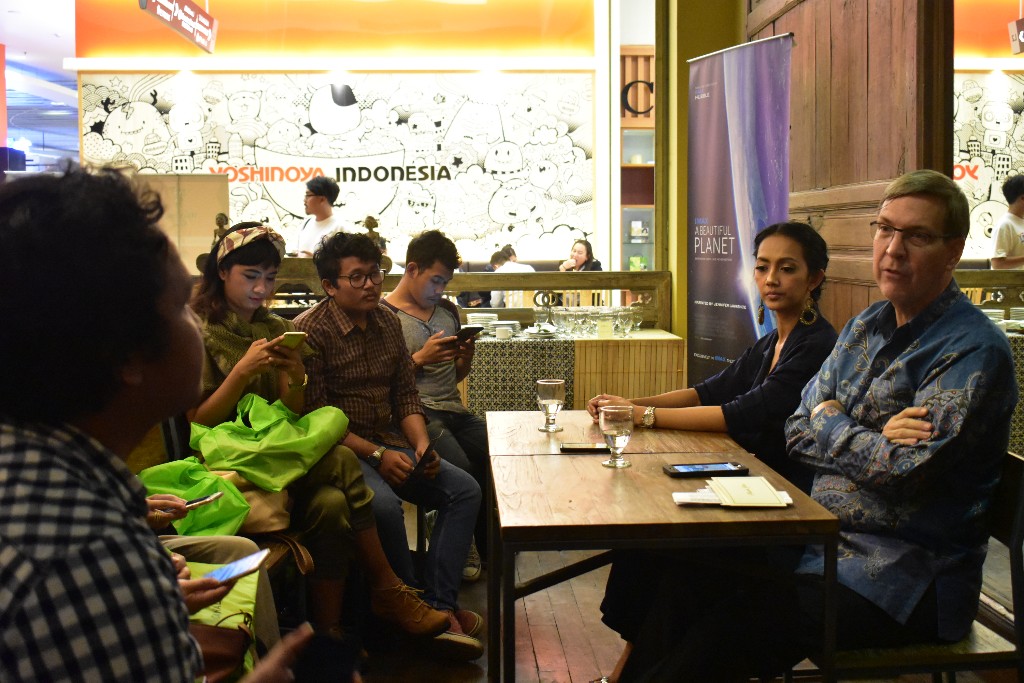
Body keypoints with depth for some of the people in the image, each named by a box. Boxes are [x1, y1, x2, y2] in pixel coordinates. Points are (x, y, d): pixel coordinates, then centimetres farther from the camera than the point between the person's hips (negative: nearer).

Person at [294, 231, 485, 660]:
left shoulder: (387, 321, 10)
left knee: (465, 489, -10)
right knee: (384, 504, -34)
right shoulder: (310, 330, -11)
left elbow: (406, 395, 13)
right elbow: (314, 418, -14)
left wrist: (421, 444, -5)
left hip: (390, 444, 7)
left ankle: (439, 607, -15)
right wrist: (375, 454, -18)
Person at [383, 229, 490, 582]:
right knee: (462, 470, -30)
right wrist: (420, 359, -13)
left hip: (454, 410, 6)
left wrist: (466, 358, 5)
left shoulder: (448, 310, 21)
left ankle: (485, 541, 4)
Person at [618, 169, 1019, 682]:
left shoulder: (974, 351, -13)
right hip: (827, 540, 8)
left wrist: (831, 423, -5)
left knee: (728, 633, -23)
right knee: (686, 585, -8)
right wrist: (872, 438, -12)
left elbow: (905, 471, -22)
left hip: (908, 577, -7)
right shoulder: (864, 328, 12)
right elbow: (799, 431, 8)